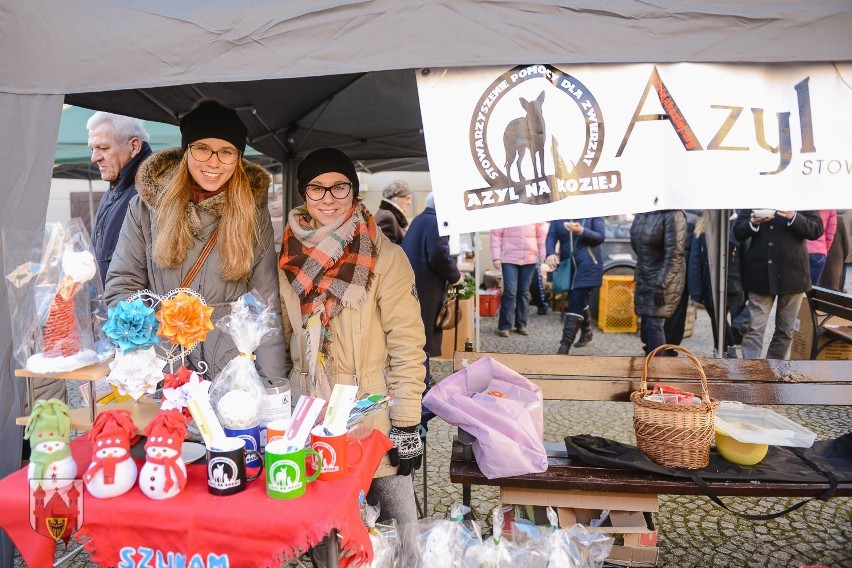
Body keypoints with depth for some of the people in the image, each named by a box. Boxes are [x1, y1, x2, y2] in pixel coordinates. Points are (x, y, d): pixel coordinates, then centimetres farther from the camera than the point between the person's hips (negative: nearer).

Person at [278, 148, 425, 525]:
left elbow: (407, 345, -10)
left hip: (374, 418, -4)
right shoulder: (289, 259, 4)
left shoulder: (385, 257, -10)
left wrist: (406, 424, -11)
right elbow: (281, 337, 12)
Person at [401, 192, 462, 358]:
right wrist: (455, 276, -8)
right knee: (425, 340, -4)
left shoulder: (418, 220, 18)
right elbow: (439, 255, -24)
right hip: (424, 288, -9)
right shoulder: (437, 222, -11)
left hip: (410, 284, 9)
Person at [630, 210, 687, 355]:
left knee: (654, 324, -8)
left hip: (664, 276, -7)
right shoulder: (642, 212, 4)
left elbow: (674, 252, -22)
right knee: (646, 322, 14)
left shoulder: (673, 214, -19)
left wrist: (661, 284, -24)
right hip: (644, 275, 7)